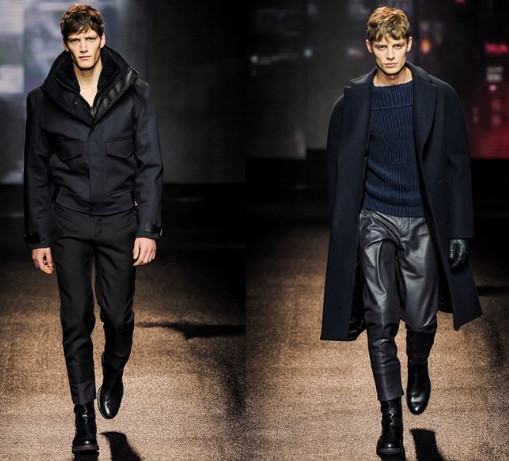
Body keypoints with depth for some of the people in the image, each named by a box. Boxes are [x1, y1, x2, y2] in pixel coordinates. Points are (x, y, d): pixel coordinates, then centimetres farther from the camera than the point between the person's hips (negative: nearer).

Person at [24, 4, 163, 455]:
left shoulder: (133, 92, -1)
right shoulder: (45, 99, 1)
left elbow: (150, 164, 0)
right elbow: (37, 172, 7)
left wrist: (148, 228, -7)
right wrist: (39, 237, 3)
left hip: (119, 219, 0)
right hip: (69, 221, 0)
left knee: (119, 315, 5)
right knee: (76, 320, -1)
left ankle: (113, 378, 36)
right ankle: (85, 414, 6)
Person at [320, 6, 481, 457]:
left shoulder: (438, 96, -2)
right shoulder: (353, 100, 1)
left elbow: (457, 165, 0)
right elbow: (339, 169, 9)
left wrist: (460, 229, -4)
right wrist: (341, 229, 7)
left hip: (422, 221, 0)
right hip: (373, 219, 1)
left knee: (421, 319, 6)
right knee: (380, 322, -4)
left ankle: (419, 370, 39)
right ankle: (391, 416, 3)